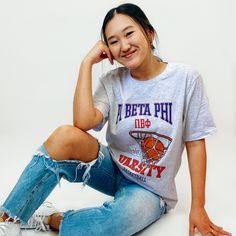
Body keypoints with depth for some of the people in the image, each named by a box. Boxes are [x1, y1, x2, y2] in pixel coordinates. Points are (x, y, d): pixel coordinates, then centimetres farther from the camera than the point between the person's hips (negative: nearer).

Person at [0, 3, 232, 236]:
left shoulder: (185, 78, -10)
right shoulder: (112, 82, -4)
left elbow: (195, 142, -7)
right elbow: (83, 123, -22)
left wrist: (198, 207, -7)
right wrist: (87, 63, -16)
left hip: (150, 189, -1)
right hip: (112, 168, 2)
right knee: (67, 136, -30)